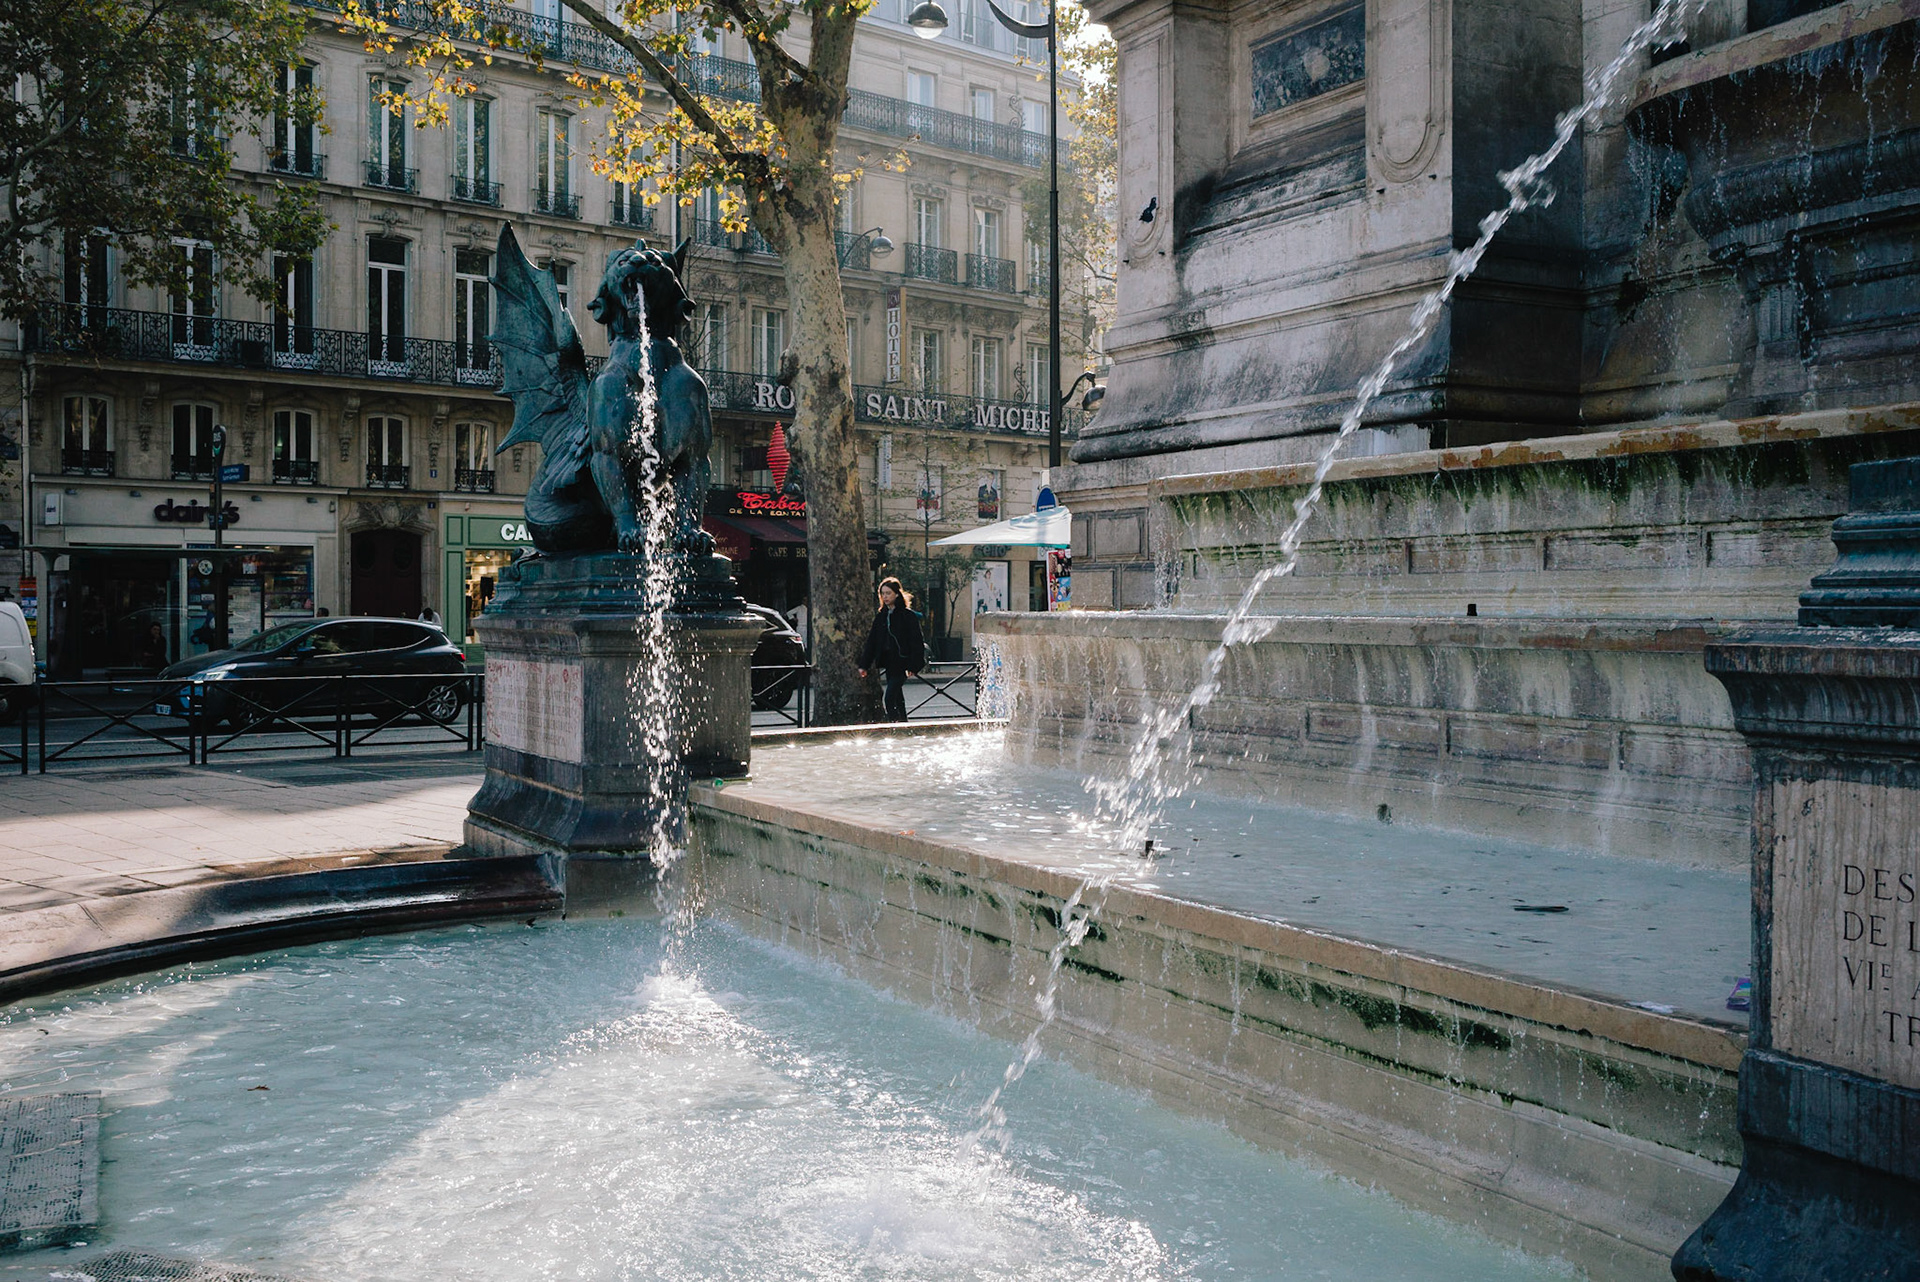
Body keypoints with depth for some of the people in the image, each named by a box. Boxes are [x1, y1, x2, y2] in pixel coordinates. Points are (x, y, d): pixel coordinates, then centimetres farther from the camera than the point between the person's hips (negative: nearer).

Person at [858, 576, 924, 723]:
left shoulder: (908, 615, -6)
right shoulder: (881, 615, 12)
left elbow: (916, 642, -9)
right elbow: (871, 641, 13)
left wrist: (913, 666, -17)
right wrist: (864, 665, 7)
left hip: (901, 662, -6)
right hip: (888, 662, 6)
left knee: (890, 699, -15)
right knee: (897, 698, 11)